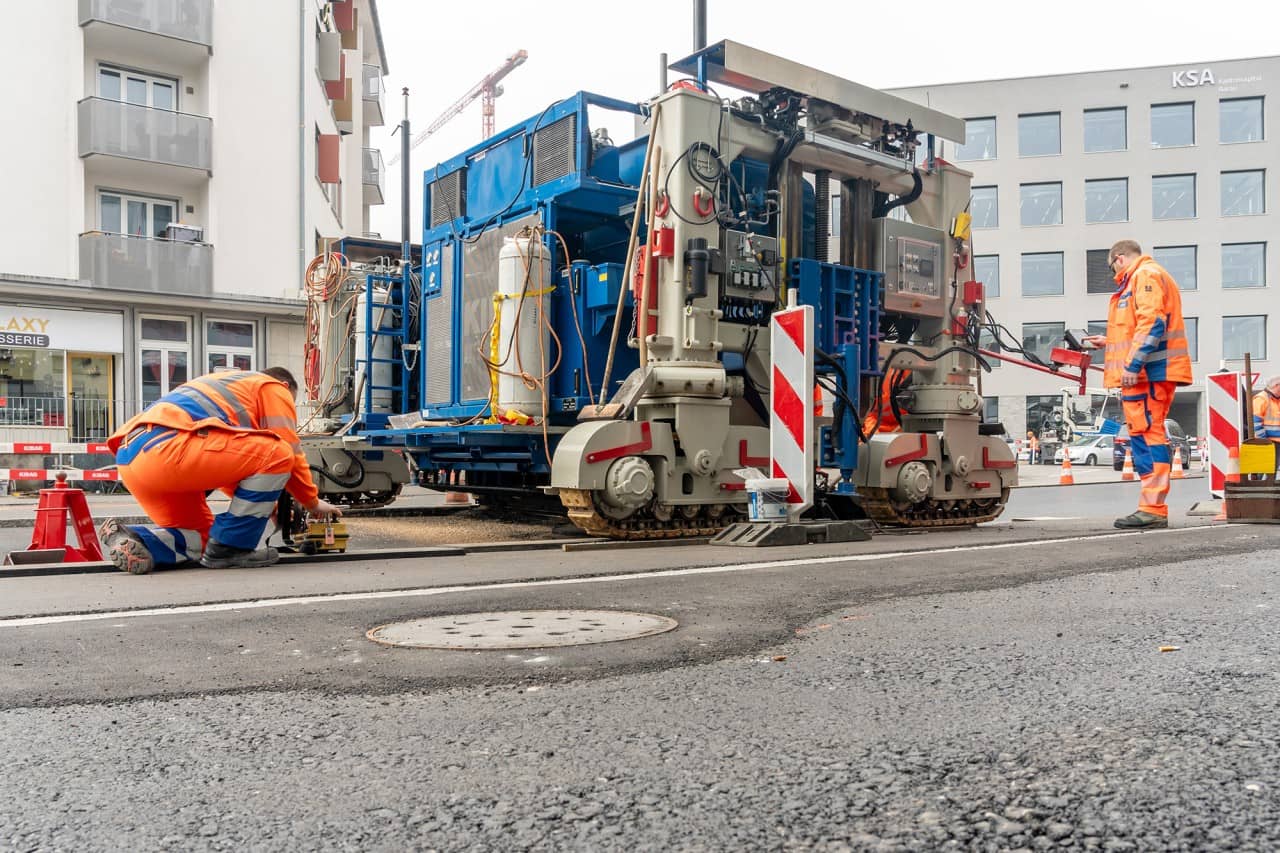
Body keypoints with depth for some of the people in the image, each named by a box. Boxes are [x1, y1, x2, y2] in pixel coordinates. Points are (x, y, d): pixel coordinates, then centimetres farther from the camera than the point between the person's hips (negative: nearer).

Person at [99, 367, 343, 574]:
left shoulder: (224, 385, 39)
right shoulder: (274, 388, 14)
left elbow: (225, 462, 43)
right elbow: (290, 450, 8)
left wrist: (268, 504, 42)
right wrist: (313, 502, 22)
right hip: (166, 448, -10)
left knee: (201, 536, 23)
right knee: (278, 455, -3)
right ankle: (229, 548, -2)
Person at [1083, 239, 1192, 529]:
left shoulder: (1145, 275, -5)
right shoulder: (1141, 278, 27)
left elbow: (1152, 323, -18)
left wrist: (1133, 364, -24)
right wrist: (1109, 342, 43)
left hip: (1147, 373, -10)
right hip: (1150, 373, 10)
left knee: (1146, 436, -13)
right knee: (1150, 436, 10)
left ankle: (1152, 509, -15)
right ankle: (1154, 508, 13)